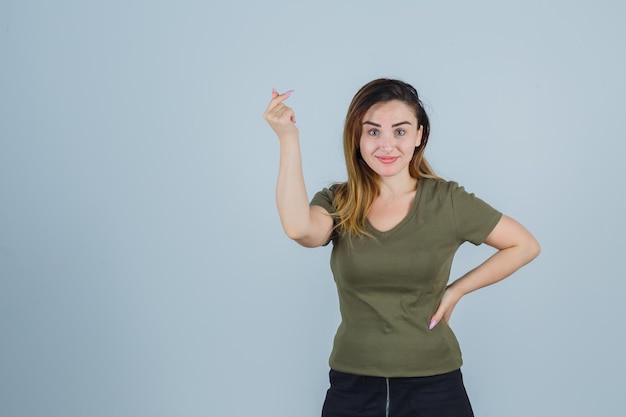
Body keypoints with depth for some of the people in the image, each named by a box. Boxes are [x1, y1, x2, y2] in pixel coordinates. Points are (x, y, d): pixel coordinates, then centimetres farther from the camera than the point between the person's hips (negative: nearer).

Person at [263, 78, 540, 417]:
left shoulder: (447, 201, -5)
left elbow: (525, 246, 4)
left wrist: (456, 290, -2)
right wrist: (288, 138, -21)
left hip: (433, 385, -1)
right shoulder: (337, 204, -2)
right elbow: (299, 228, -25)